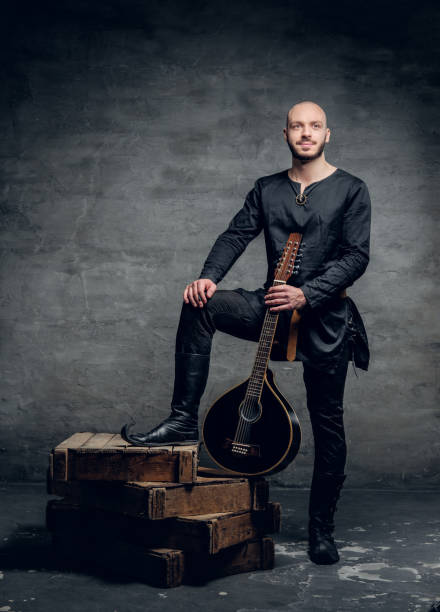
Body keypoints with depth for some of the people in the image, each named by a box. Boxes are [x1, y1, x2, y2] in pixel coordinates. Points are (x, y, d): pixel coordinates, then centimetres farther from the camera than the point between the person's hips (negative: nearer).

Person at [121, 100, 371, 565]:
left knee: (327, 423, 1)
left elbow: (356, 256, -9)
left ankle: (321, 530, 17)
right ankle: (183, 421, -19)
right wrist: (208, 276, -20)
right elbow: (236, 235, 0)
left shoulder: (350, 190, 0)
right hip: (274, 305, 3)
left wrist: (306, 294, -21)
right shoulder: (267, 190, 11)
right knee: (199, 305, -23)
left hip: (326, 316, -2)